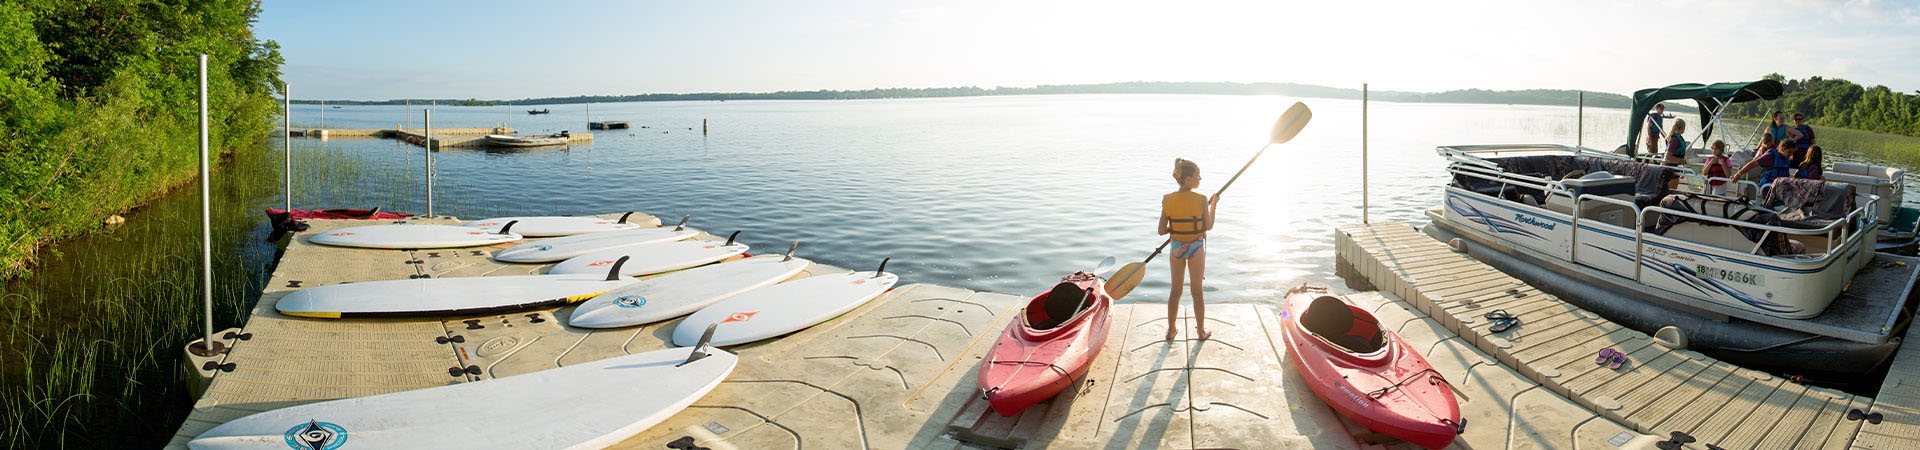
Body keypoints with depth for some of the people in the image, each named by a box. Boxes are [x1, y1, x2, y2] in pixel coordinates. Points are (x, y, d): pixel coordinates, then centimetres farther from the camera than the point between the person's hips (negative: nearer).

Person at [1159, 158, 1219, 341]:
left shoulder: (1167, 200, -10)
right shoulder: (1201, 199, -18)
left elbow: (1162, 230, -8)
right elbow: (1209, 226, -6)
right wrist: (1213, 206, 8)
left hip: (1176, 248, 2)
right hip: (1196, 248, -2)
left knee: (1175, 291, 16)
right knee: (1197, 292, 12)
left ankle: (1171, 329, 25)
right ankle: (1201, 331, 24)